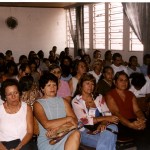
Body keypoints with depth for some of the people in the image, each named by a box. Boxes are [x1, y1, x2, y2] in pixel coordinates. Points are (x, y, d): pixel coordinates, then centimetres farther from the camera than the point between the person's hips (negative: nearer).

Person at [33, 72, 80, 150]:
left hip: (64, 136, 5)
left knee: (76, 133, -29)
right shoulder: (38, 104, 2)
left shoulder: (63, 101, 15)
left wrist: (58, 127, -12)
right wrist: (68, 119, -7)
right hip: (46, 140, -4)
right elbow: (46, 124, -13)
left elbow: (74, 121, 5)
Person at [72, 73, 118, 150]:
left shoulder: (99, 98, 16)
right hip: (85, 132, -5)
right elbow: (85, 120, -9)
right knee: (106, 142, -35)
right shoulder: (76, 101, 3)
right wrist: (105, 118, -13)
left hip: (99, 129, 5)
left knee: (112, 127, -32)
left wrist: (103, 123, -19)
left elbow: (107, 114, 4)